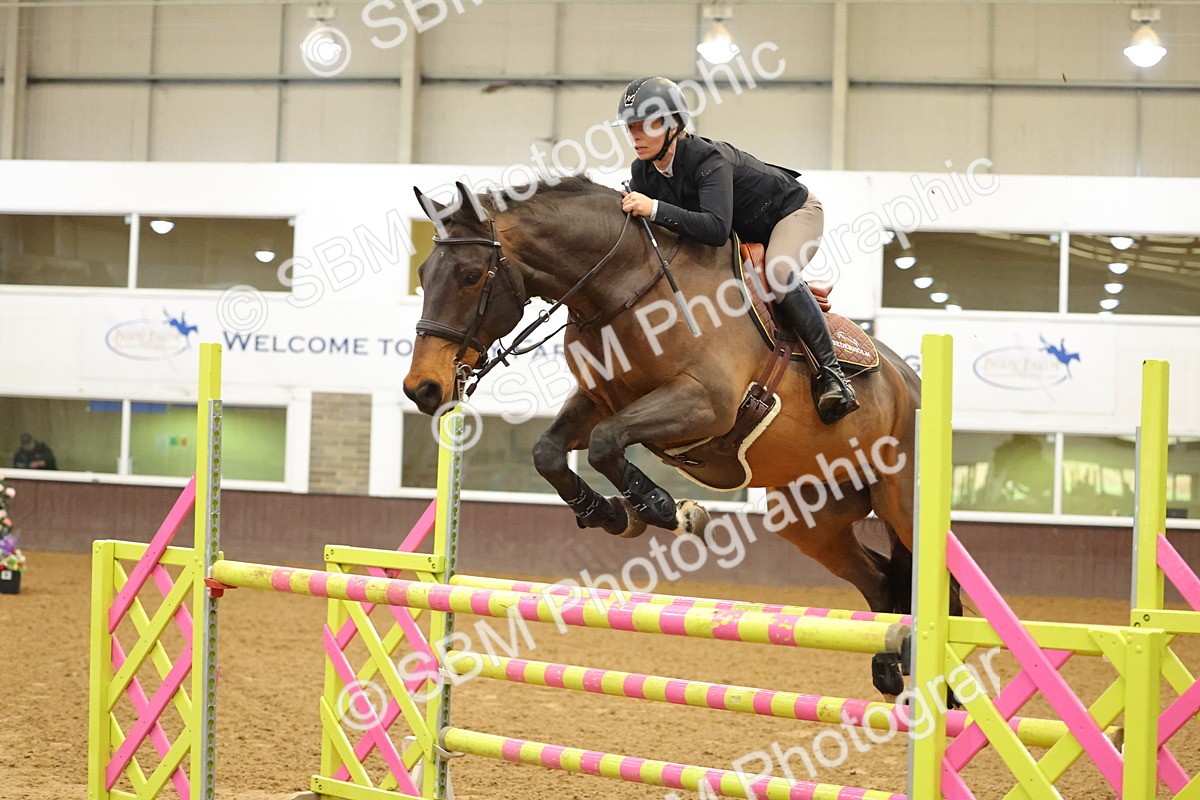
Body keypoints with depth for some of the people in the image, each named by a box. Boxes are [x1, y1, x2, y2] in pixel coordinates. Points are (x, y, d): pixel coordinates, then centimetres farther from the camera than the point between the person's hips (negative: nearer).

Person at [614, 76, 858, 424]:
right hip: (745, 232, 9)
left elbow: (716, 228, -50)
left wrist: (654, 209, -56)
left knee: (778, 274, -35)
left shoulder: (709, 160, -37)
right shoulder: (643, 172, -13)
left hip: (792, 210, -9)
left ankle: (831, 372, -26)